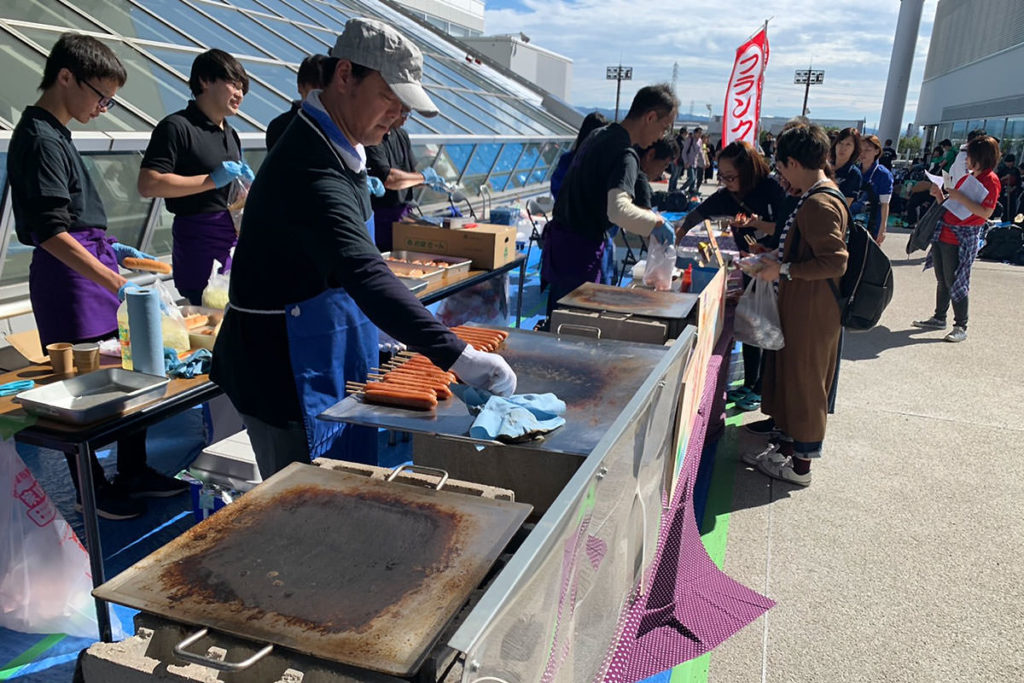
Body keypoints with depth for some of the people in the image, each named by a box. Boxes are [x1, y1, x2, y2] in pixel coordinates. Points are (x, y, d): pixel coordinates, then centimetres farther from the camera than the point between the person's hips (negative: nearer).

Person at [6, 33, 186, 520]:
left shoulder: (54, 135, 14)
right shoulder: (39, 140, -15)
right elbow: (51, 233, -23)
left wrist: (111, 248, 18)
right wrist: (116, 283, -27)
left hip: (94, 268, 10)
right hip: (68, 280, -10)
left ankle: (133, 473, 27)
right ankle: (91, 491, 18)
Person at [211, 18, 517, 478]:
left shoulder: (336, 149, 8)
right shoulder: (310, 169, -27)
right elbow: (365, 276, -40)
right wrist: (459, 357, -45)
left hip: (325, 363, 10)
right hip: (284, 374, -10)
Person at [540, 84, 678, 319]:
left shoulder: (600, 135, 11)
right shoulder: (625, 154, -19)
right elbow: (618, 210, -35)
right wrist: (656, 223, -20)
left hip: (558, 238, 9)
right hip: (580, 250, -9)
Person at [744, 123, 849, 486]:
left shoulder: (819, 205, -23)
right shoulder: (822, 195, 10)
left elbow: (835, 262, -28)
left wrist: (784, 270, -22)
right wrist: (777, 257, 16)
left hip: (811, 312, -10)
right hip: (801, 307, 10)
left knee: (804, 382, 3)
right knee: (786, 375, 19)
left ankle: (800, 464, 17)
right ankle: (787, 445, 33)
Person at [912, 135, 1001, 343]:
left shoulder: (991, 180, -9)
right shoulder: (966, 177, 15)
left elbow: (986, 213, -19)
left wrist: (960, 197, -20)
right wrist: (940, 195, 4)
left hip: (962, 238, -8)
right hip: (943, 233, 8)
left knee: (954, 283, -5)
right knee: (942, 280, 15)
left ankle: (961, 326, 4)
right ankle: (939, 318, 28)